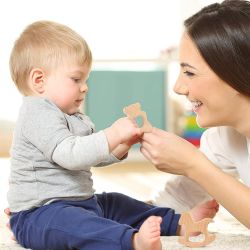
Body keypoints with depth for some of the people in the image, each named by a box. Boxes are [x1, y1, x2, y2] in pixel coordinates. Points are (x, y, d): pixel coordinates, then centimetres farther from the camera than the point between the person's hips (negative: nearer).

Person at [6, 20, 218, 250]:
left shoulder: (74, 118, 19)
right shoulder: (38, 114, -16)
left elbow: (96, 156, 22)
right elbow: (69, 155, -29)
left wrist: (123, 144, 3)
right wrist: (113, 135, -29)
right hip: (39, 214, -11)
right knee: (70, 221, -38)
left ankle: (180, 224, 15)